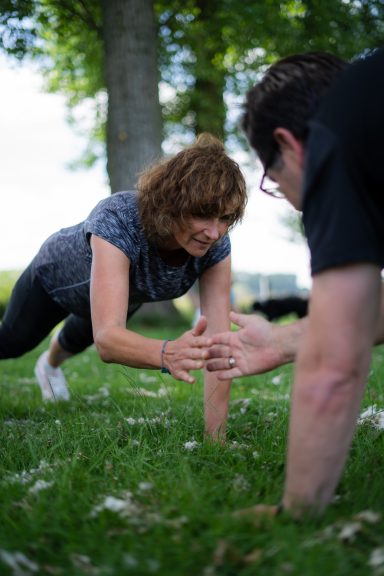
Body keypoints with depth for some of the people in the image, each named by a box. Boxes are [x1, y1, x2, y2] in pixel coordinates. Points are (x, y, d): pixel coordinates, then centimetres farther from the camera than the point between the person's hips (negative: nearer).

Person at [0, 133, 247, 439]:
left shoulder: (216, 246, -36)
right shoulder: (117, 220, -48)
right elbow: (107, 338, -58)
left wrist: (215, 436, -45)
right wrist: (168, 353, -77)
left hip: (127, 295, 4)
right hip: (59, 278, -4)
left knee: (82, 337, 36)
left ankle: (51, 363, 70)